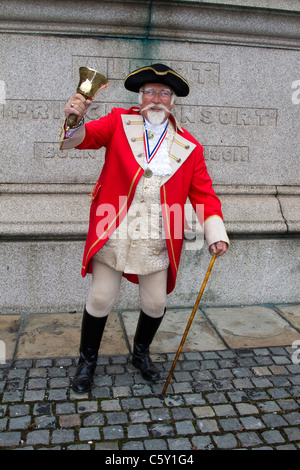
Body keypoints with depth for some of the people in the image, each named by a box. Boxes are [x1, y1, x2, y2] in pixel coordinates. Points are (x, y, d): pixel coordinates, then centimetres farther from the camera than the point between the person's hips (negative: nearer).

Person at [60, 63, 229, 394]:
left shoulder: (189, 146, 5)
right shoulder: (119, 122, 3)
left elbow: (202, 193, 4)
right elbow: (84, 137, -7)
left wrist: (216, 232, -8)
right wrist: (74, 121, -31)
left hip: (157, 242, 2)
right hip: (113, 234, -1)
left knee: (155, 304, 10)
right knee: (100, 299, 5)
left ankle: (141, 353, 40)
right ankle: (87, 361, 30)